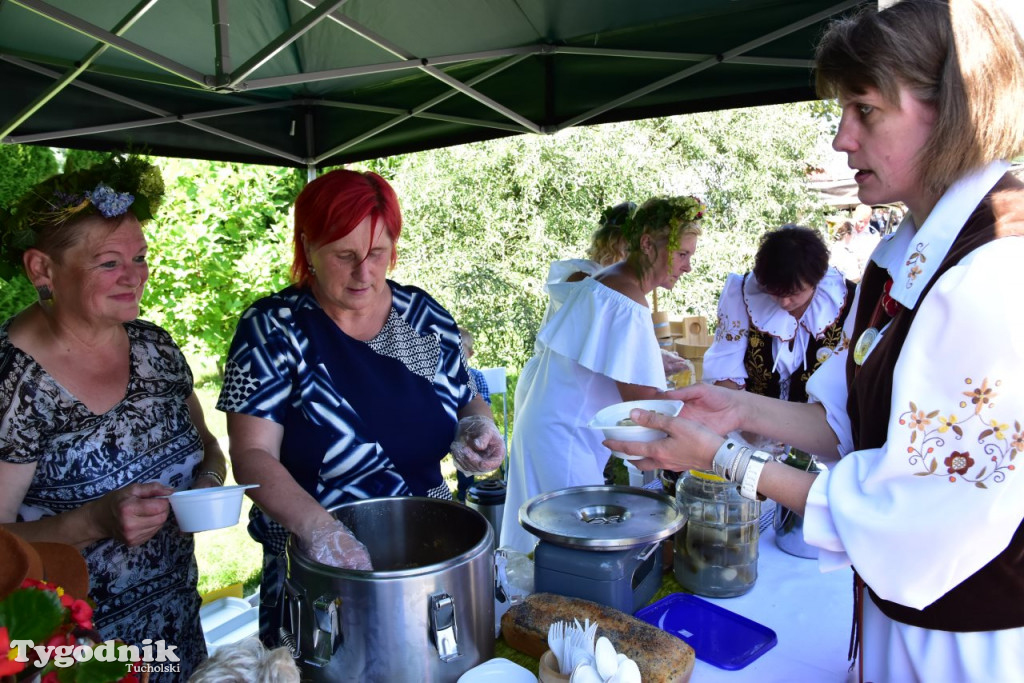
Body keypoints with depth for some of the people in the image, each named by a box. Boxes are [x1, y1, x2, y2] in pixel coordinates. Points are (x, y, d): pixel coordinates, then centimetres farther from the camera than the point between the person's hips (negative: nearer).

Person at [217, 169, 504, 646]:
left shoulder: (424, 315, -1)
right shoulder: (272, 329, -12)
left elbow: (466, 401, 11)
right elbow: (252, 456, -17)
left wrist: (478, 427, -11)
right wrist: (318, 528, -33)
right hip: (316, 576, -3)